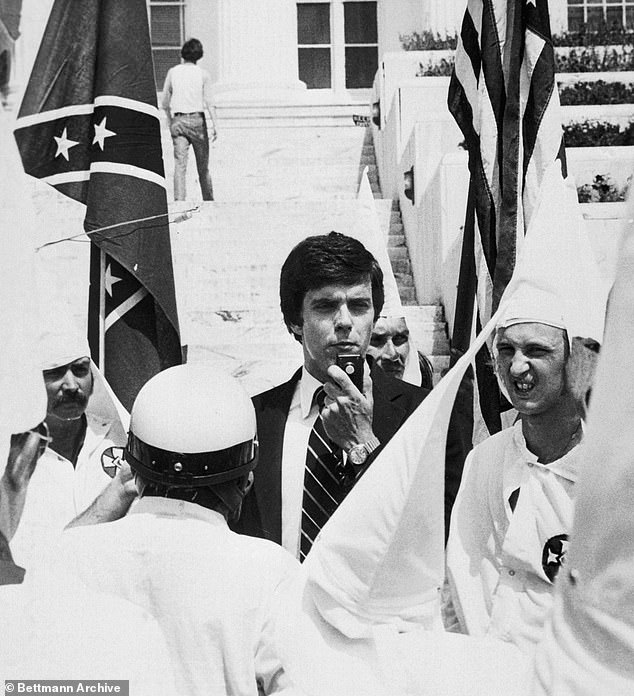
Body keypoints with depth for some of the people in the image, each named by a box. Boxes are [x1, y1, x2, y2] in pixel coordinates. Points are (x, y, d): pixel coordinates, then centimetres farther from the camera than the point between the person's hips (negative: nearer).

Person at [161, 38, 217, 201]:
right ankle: (208, 200, 22)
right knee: (203, 165, 11)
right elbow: (209, 102, -9)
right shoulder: (203, 74, 0)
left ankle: (179, 200, -19)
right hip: (197, 120, -1)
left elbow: (165, 103, 11)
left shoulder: (172, 72, 7)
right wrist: (214, 125, -9)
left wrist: (170, 121, 25)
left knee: (180, 164, -5)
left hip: (178, 120, 1)